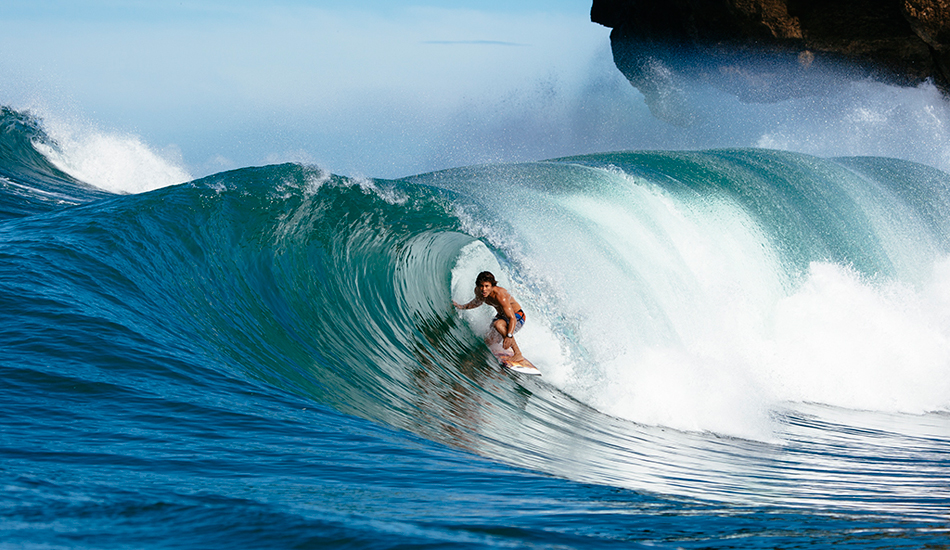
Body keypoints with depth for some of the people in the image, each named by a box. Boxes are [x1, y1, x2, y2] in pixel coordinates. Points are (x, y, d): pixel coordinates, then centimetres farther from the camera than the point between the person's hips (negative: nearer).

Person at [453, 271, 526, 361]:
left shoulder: (500, 295, -37)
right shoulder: (478, 291, -14)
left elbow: (512, 318, -41)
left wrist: (509, 336, -53)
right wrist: (462, 307, 15)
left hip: (518, 316, -8)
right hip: (502, 316, 8)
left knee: (498, 324, -38)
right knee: (488, 342, 14)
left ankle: (518, 354, -28)